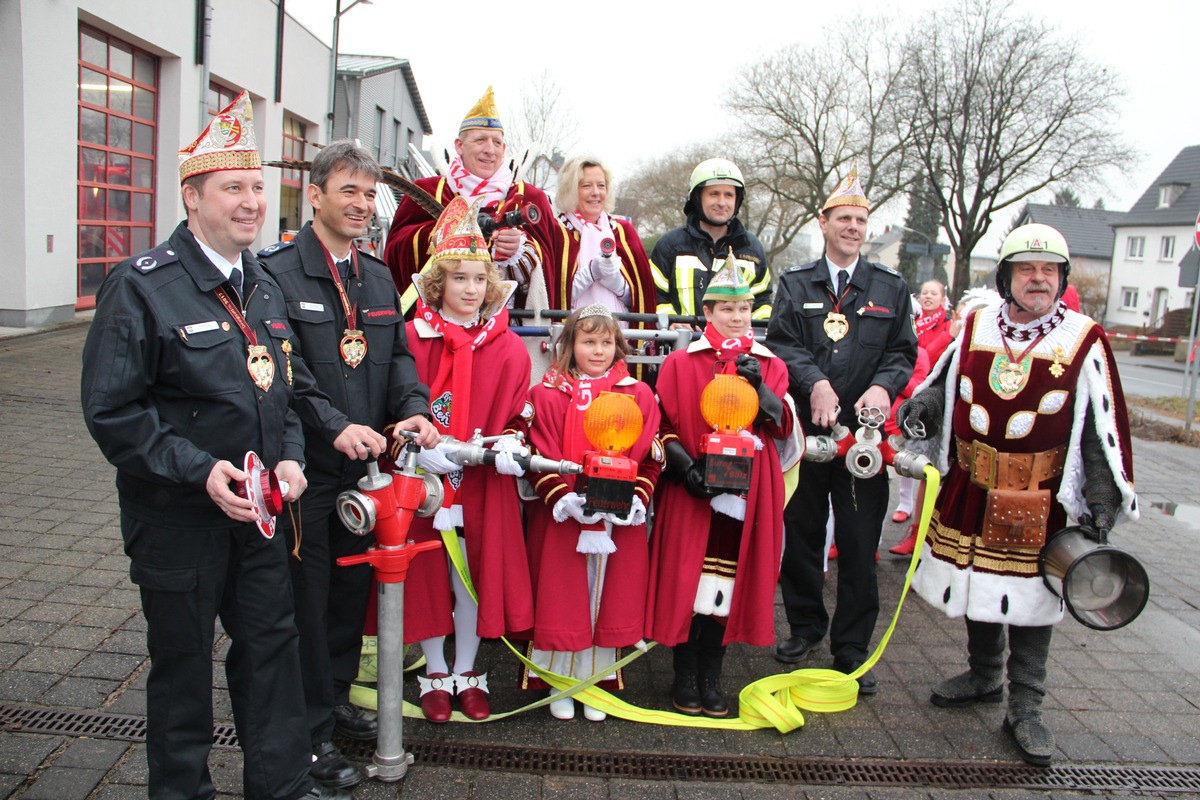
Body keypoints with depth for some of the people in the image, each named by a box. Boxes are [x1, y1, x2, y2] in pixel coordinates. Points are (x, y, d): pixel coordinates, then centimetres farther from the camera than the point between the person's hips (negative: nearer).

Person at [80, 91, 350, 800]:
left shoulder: (264, 288, 9)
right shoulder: (142, 287, -12)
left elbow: (291, 387, 15)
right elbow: (111, 409, -15)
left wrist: (290, 457, -2)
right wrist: (198, 470, -22)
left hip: (258, 509, 6)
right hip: (178, 516, -6)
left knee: (272, 643, 14)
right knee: (183, 660, 11)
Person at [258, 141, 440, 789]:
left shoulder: (378, 277, 13)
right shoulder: (277, 272, -10)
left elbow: (399, 354, 10)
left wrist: (414, 409, -9)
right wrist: (337, 427, -28)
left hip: (365, 465, 7)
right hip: (306, 468, -7)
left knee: (353, 585, 18)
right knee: (306, 596, 5)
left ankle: (337, 698, 37)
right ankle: (312, 732, 19)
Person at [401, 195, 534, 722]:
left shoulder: (508, 348, 4)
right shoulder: (411, 340, -3)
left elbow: (516, 416, 7)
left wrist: (510, 444, -12)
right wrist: (418, 448, -16)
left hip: (484, 483, 2)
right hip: (424, 479, -1)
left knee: (477, 573, 8)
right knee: (428, 573, 7)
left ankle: (467, 673, 27)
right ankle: (435, 675, 26)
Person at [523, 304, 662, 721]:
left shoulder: (639, 395, 6)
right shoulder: (548, 394, 1)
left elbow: (650, 458, 4)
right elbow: (540, 455, -4)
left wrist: (637, 500, -9)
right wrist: (562, 499, -16)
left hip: (620, 521, 2)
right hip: (561, 518, -1)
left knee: (609, 597, 9)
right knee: (563, 598, 6)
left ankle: (596, 682, 25)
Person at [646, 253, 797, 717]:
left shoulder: (771, 366, 11)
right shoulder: (680, 363, 3)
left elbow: (784, 427, 0)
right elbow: (663, 425, 1)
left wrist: (758, 387, -16)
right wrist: (687, 468, -13)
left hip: (747, 493, 2)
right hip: (691, 490, -2)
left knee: (730, 583, 7)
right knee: (688, 581, 2)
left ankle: (710, 677, 22)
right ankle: (685, 677, 18)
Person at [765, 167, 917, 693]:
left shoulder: (891, 288, 12)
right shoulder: (795, 284, 9)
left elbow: (903, 351, 7)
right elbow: (782, 343, -3)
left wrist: (882, 386, -14)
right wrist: (815, 382, -20)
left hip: (864, 432, 0)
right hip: (804, 427, 0)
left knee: (859, 544, 3)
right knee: (800, 532, 10)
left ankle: (852, 649, 16)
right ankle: (805, 625, 30)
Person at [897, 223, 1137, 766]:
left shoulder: (1084, 340, -6)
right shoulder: (975, 328, 3)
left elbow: (1105, 427, -3)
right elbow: (943, 385, 17)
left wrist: (1102, 504, -7)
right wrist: (922, 404, -6)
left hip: (1038, 502, -3)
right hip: (969, 490, 4)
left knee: (1030, 596, 5)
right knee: (977, 584, 16)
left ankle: (1024, 708, 21)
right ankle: (983, 676, 39)